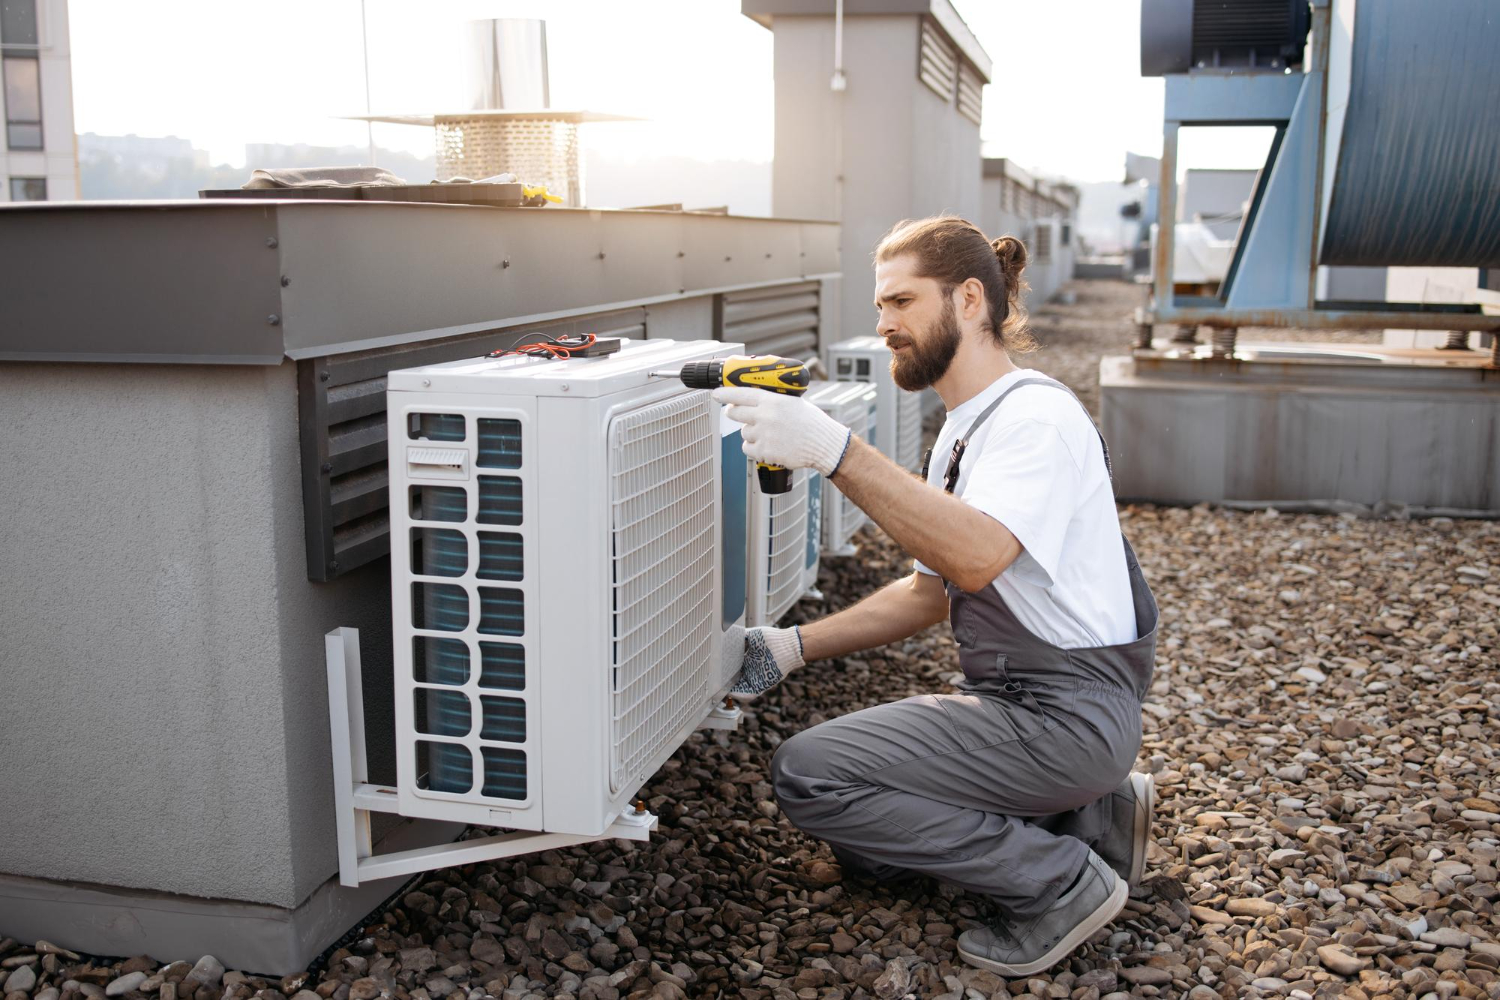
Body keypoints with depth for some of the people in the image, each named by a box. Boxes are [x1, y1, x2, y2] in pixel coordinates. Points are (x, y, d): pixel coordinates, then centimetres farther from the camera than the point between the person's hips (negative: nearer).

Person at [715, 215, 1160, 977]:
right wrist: (797, 647, 8)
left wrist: (836, 453, -41)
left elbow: (978, 558, -35)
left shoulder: (1038, 414, -16)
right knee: (863, 846, 15)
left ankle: (1061, 882, -7)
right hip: (1010, 698, 10)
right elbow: (931, 592, 17)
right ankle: (1090, 815, 15)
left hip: (1068, 712, -10)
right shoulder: (964, 429, 15)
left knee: (808, 773, -17)